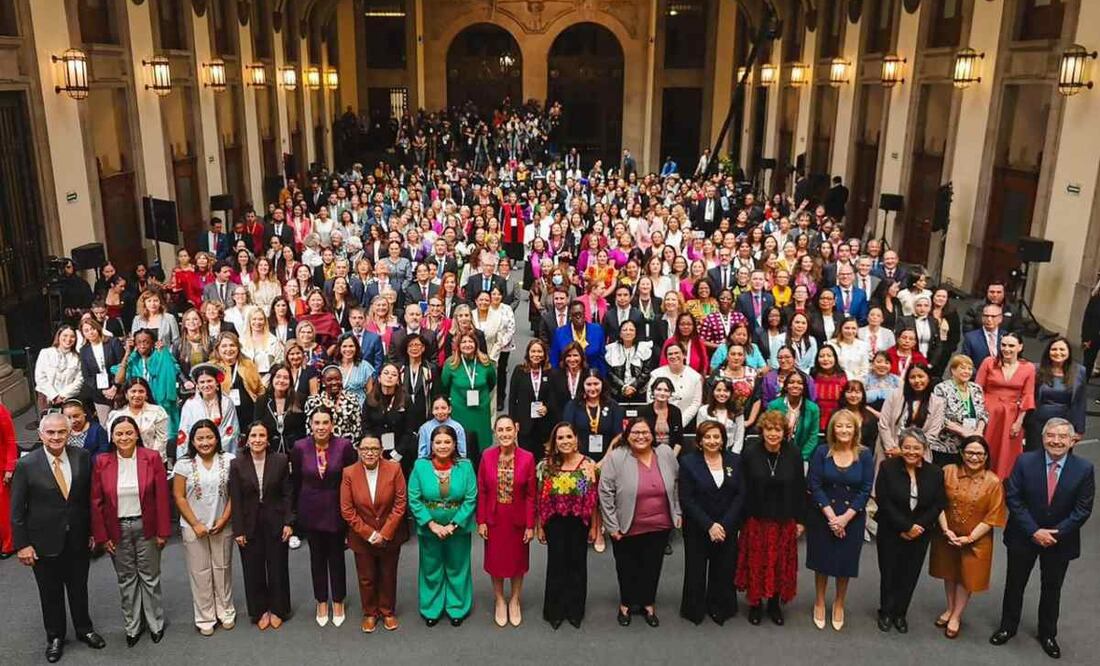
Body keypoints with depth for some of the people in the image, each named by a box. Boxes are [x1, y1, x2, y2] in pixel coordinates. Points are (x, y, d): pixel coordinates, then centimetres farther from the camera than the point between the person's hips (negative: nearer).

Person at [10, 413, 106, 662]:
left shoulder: (83, 457, -7)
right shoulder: (26, 465, -13)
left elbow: (91, 497, 0)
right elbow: (17, 509, -8)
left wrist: (94, 530, 2)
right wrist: (22, 544, -8)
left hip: (78, 540, 2)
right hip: (44, 543, -2)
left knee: (79, 588, 18)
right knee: (50, 593, 15)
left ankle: (84, 629, 39)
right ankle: (55, 637, 36)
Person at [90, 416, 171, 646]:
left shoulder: (152, 457, -9)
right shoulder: (102, 462, -6)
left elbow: (162, 497, -7)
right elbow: (96, 502, -1)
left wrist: (163, 531, -7)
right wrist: (102, 536, -3)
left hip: (146, 527, -1)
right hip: (117, 529, 1)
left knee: (150, 576, 11)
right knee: (126, 579, 14)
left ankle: (155, 624, 28)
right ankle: (132, 626, 30)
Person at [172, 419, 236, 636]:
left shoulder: (229, 460, -5)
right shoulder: (184, 464, -7)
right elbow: (179, 497, -5)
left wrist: (224, 520, -9)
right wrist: (196, 524, -9)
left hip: (222, 526, 1)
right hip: (194, 527, -1)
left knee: (222, 569, 12)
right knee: (200, 572, 8)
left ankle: (226, 612, 27)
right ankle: (205, 618, 20)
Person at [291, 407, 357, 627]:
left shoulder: (344, 446, -15)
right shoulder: (300, 447, -10)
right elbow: (296, 481, 1)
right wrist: (296, 512, 6)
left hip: (336, 509, -1)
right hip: (311, 511, 1)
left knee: (336, 556, 11)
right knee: (317, 557, 14)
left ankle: (338, 603, 29)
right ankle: (321, 603, 31)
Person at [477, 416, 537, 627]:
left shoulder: (527, 458, -13)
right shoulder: (487, 456, -9)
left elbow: (531, 495, -8)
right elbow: (481, 491, -4)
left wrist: (530, 525, -8)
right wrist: (481, 521, -5)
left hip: (518, 520, -1)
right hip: (494, 519, 1)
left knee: (518, 560, 16)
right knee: (495, 560, 14)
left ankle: (515, 600, 37)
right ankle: (500, 601, 35)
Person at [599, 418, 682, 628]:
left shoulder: (666, 454, -3)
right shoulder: (615, 458, -14)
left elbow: (677, 485, 9)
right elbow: (605, 493, -12)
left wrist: (678, 513, 8)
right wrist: (612, 525, -11)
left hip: (659, 526, 3)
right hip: (627, 528, -2)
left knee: (652, 567, 15)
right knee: (627, 568, 14)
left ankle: (648, 604, 34)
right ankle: (626, 604, 34)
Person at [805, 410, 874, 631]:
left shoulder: (865, 455, -5)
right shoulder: (822, 452, -7)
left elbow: (866, 490, -7)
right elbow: (814, 485, -9)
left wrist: (845, 517, -14)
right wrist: (831, 515, -16)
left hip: (852, 518, 1)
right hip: (823, 515, 0)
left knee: (845, 561, 10)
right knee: (822, 559, 9)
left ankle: (839, 604, 32)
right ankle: (819, 603, 29)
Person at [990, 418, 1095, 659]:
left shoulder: (1084, 469, -13)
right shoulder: (1024, 462, -14)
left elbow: (1083, 509, -11)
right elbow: (1013, 498, -12)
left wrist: (1056, 533, -17)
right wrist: (1034, 531, -18)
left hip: (1060, 539, 0)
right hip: (1023, 537, 0)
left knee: (1051, 588, 17)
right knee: (1014, 584, 16)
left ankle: (1048, 634, 38)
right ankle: (1007, 627, 36)